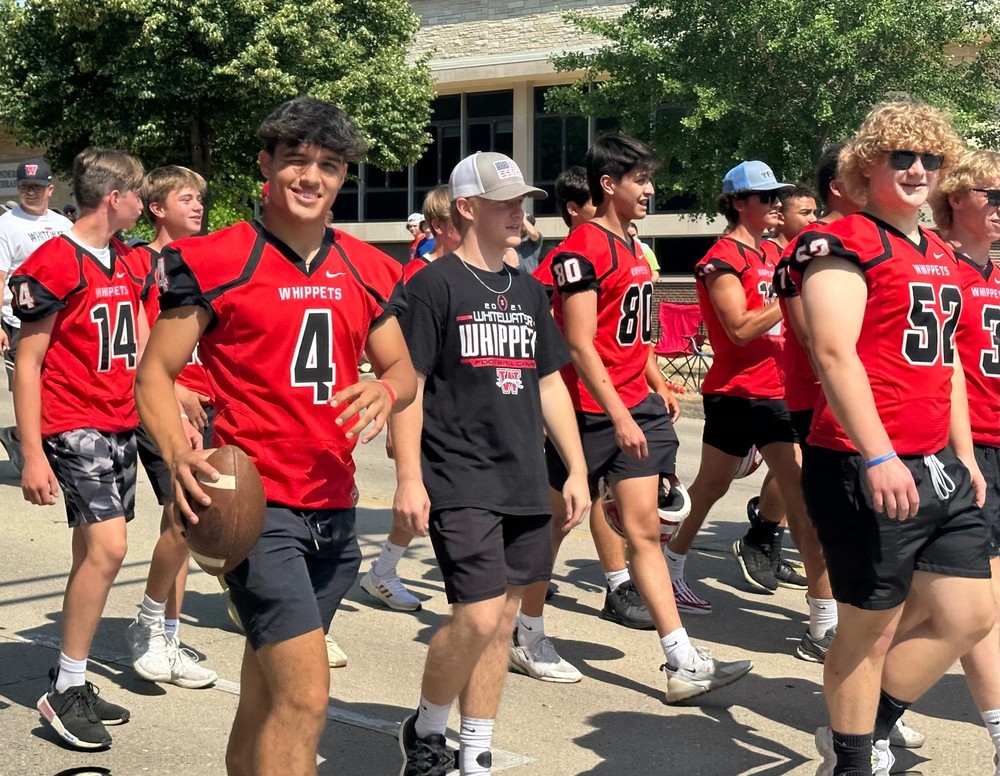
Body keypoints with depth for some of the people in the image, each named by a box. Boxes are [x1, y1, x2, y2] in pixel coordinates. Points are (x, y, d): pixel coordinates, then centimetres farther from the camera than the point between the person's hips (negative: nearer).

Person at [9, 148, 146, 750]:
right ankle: (66, 692, -4)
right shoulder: (54, 264, -11)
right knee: (107, 548, -16)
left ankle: (71, 682, 19)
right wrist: (33, 455, -15)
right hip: (74, 426, -8)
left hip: (122, 425, 8)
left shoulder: (129, 264, 12)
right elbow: (28, 363, -11)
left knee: (93, 554, 10)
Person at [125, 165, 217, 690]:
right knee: (180, 518, -16)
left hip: (202, 404, 7)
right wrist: (173, 391, -19)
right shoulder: (141, 262, -4)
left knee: (180, 523, 9)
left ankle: (167, 641, 17)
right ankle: (148, 628, 3)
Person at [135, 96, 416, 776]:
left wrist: (387, 390, -9)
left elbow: (403, 368, 16)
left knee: (266, 698, 17)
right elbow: (156, 373, -4)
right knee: (306, 694, -15)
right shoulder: (213, 262, -6)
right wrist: (178, 454, -23)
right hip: (258, 504, -6)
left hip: (335, 507, 6)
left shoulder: (369, 272, 10)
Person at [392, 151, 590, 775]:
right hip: (459, 484, -6)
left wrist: (577, 468, 14)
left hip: (524, 484, 7)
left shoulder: (529, 291, 14)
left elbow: (549, 384, 18)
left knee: (502, 621, 9)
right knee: (478, 617, -13)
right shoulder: (435, 285, -6)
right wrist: (409, 478, -15)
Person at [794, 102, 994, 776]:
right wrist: (878, 456, -26)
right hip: (865, 470, -9)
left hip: (937, 469, 9)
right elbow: (834, 354, -20)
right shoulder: (843, 244, -9)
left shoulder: (942, 257, 18)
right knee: (872, 628, 2)